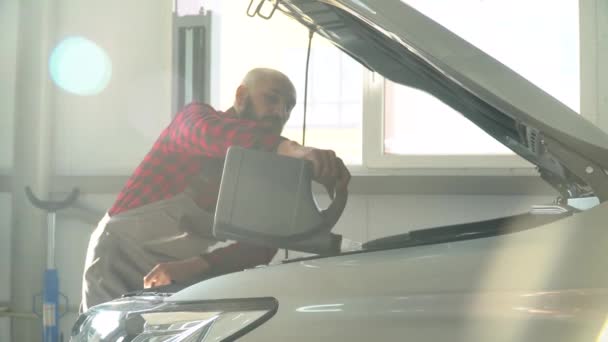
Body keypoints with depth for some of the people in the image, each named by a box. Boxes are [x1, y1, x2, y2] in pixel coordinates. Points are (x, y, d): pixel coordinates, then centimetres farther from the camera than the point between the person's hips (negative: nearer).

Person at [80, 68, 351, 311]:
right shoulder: (194, 117, -11)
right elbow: (215, 135, -38)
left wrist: (192, 267, -29)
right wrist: (295, 151, -55)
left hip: (179, 276, 5)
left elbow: (261, 246, -12)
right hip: (121, 255, -4)